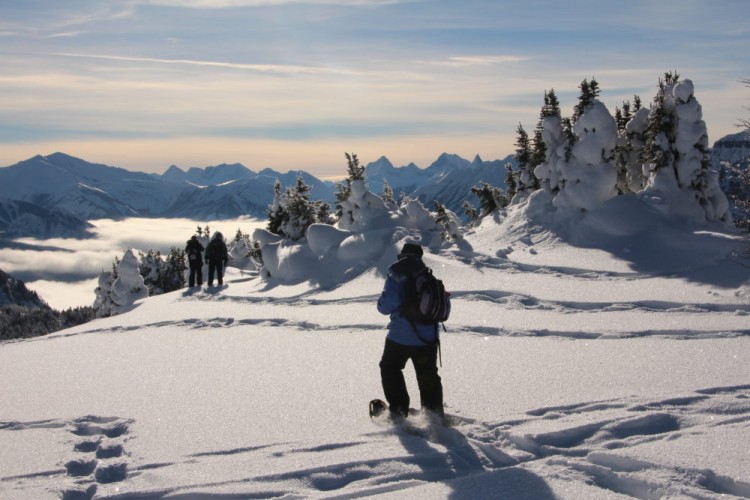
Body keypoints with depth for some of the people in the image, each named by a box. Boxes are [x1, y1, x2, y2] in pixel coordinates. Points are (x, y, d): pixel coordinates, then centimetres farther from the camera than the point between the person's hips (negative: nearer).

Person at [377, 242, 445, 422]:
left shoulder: (396, 278, -11)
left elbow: (386, 306, -19)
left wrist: (381, 303, 4)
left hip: (400, 338, -4)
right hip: (428, 338, 4)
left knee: (390, 369, 18)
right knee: (428, 374, 21)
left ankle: (398, 408, 10)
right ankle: (435, 408, 17)